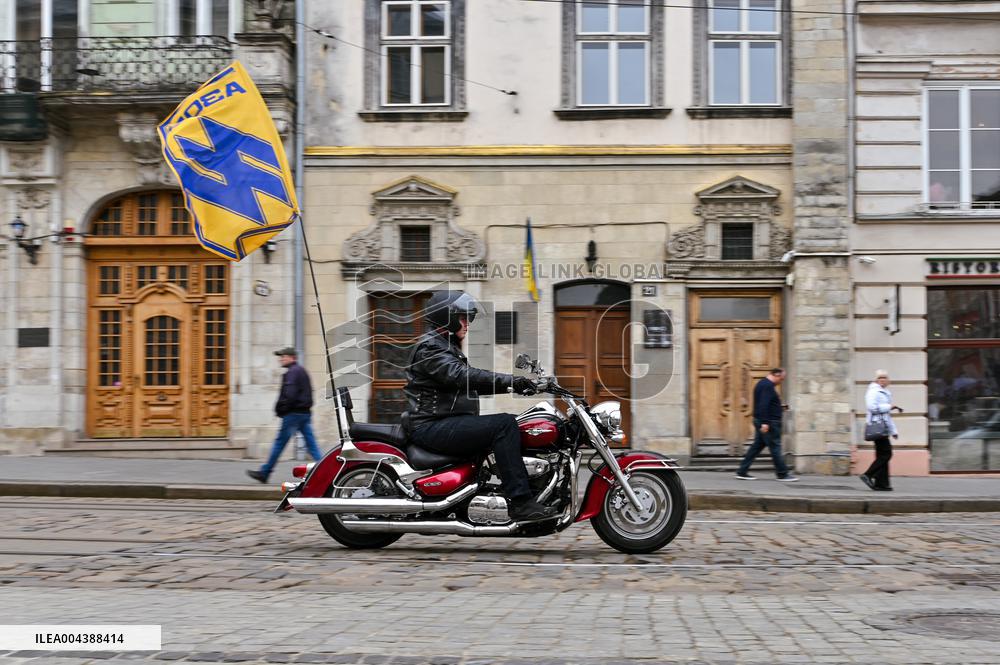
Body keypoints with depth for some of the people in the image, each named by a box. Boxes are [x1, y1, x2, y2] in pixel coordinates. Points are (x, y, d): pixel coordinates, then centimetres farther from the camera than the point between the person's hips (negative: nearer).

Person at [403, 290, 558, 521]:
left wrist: (515, 385, 10)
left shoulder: (447, 347, 24)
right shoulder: (430, 346, -10)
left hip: (448, 423, 11)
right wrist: (509, 381, -30)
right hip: (432, 426, -11)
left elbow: (473, 385, 22)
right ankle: (521, 503, -28)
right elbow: (461, 376, -26)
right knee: (504, 424, -23)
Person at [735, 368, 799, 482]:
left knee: (757, 446, 10)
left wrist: (779, 407, 21)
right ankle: (783, 474, 2)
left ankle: (742, 472, 8)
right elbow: (763, 405, -25)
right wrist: (764, 423, -29)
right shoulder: (768, 386, -16)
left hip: (761, 422, 10)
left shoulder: (762, 384, 17)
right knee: (775, 448, -3)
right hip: (769, 423, -10)